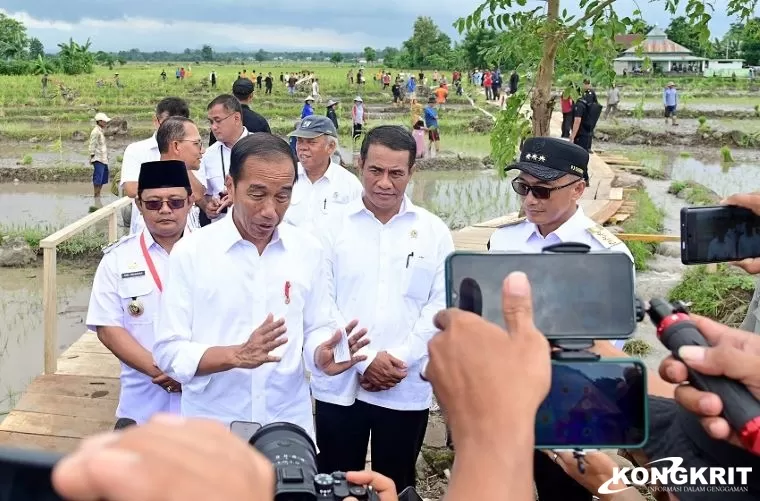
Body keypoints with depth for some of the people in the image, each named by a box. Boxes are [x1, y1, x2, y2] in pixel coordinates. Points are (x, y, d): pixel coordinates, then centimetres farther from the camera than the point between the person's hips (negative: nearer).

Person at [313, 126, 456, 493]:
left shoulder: (434, 232, 3)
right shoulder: (333, 227, 0)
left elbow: (441, 306, -1)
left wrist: (400, 359, -11)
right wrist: (363, 361, -12)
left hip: (407, 389, 1)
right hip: (339, 386, 0)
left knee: (396, 487, 14)